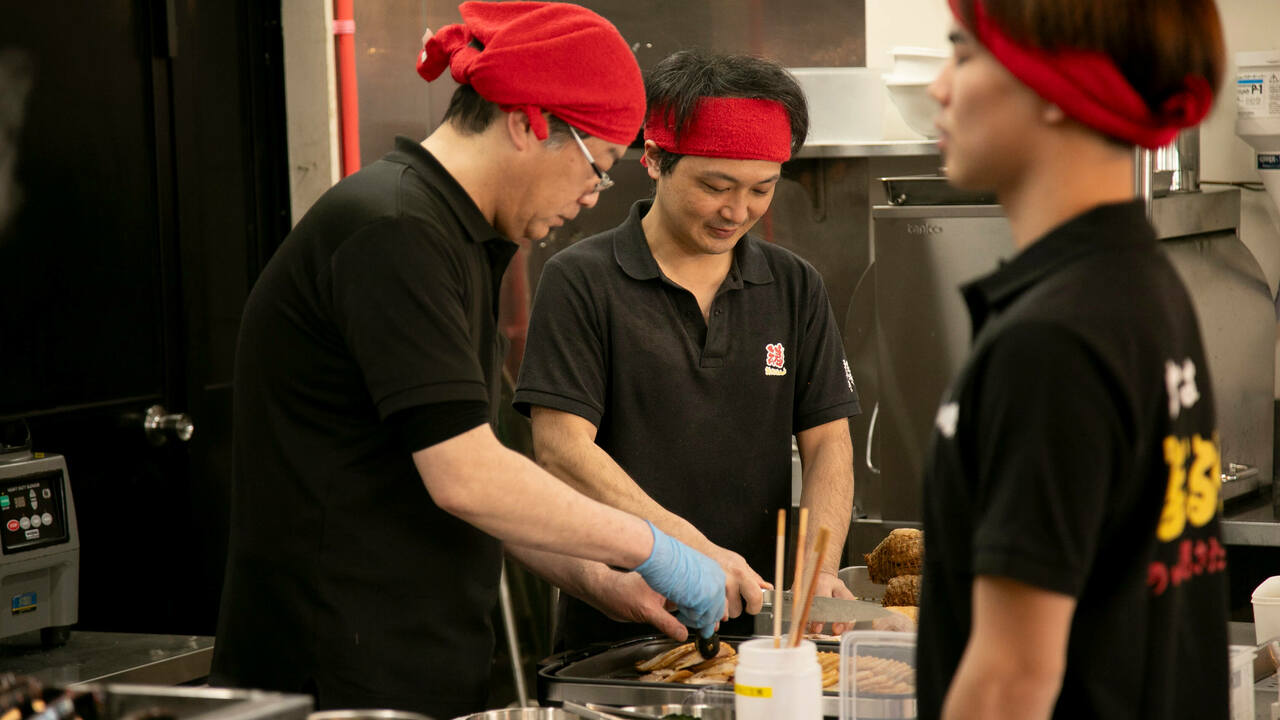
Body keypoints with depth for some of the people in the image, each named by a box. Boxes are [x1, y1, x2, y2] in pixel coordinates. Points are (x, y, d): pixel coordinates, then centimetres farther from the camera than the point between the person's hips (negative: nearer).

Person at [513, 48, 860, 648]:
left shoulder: (795, 288, 13)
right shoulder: (581, 281, -1)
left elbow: (827, 441, 11)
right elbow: (561, 448, -9)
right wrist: (692, 548, -19)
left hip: (752, 624, 3)